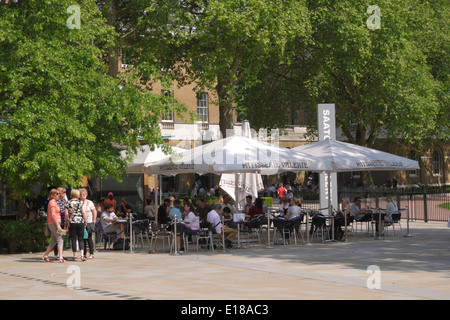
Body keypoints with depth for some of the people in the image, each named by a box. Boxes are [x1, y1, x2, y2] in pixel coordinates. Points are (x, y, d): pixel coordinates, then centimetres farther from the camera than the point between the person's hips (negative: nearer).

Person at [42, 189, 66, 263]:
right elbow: (53, 215, -19)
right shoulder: (52, 202, -12)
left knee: (53, 241, 13)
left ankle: (45, 256, 18)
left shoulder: (54, 202, 18)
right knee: (60, 240, -13)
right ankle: (61, 258, -19)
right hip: (54, 223, -10)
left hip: (55, 223, 10)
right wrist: (58, 226, -22)